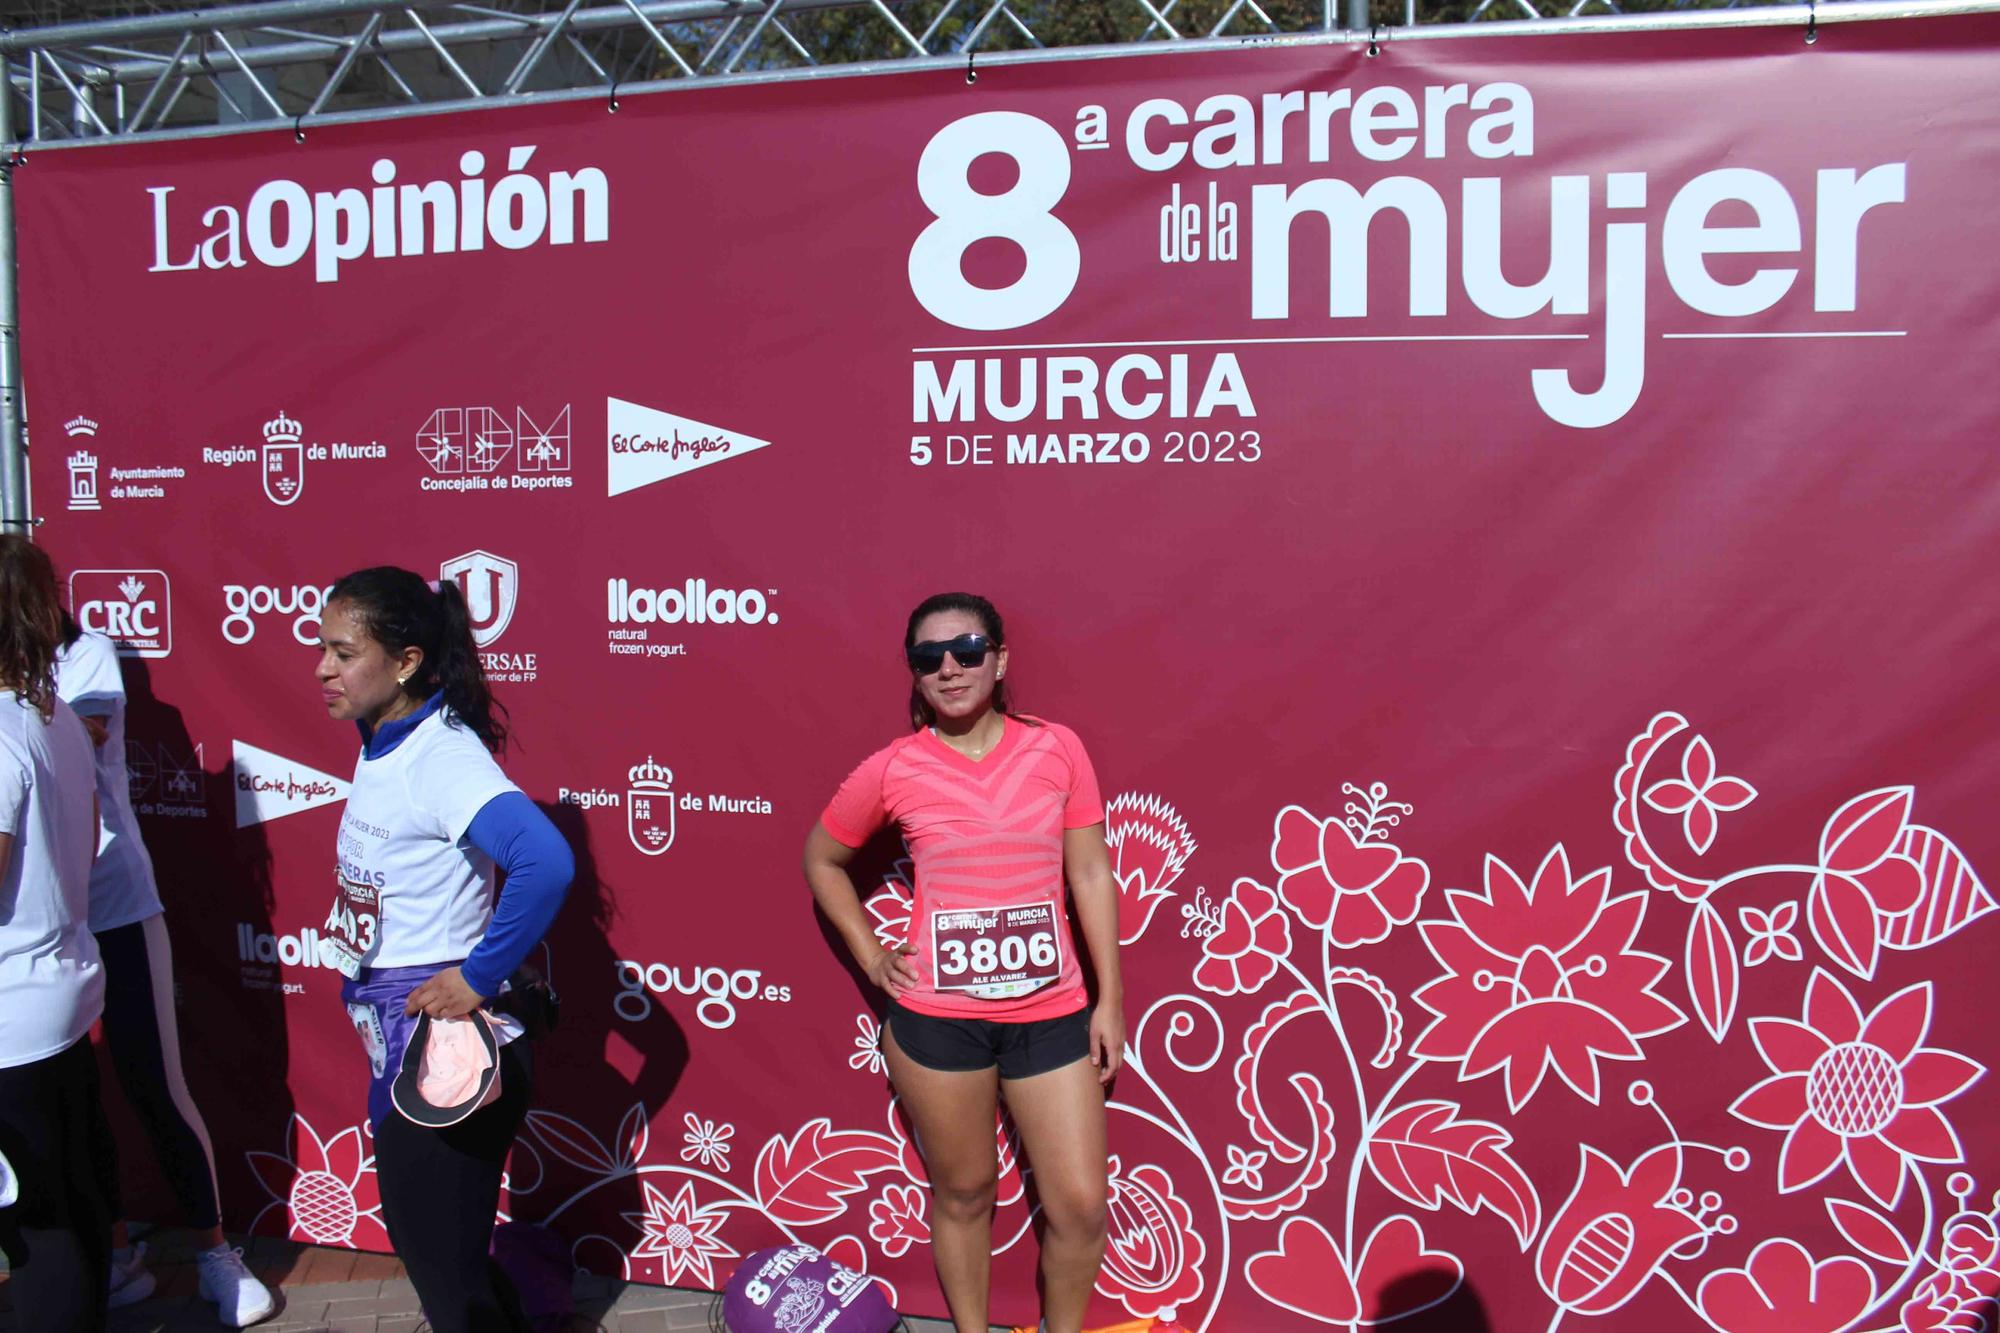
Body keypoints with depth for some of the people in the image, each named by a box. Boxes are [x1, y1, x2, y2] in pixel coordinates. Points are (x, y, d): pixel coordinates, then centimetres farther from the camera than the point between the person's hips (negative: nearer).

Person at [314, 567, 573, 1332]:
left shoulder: (441, 755, -22)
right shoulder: (381, 747, 5)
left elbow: (544, 861, -37)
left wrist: (478, 978, -27)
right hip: (398, 1041, 9)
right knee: (422, 1243, 23)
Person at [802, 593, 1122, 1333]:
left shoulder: (1057, 749, -3)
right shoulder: (894, 768, -5)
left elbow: (1091, 874, 1)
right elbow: (821, 859, 11)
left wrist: (1109, 999, 1)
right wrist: (871, 956, 3)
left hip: (1051, 1014, 1)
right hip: (936, 1019, -1)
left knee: (1081, 1204, 5)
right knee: (963, 1193, 14)